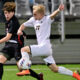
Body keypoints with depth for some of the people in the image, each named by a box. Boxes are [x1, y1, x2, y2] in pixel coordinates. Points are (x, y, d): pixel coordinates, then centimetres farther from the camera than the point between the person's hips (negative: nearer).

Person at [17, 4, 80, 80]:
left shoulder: (47, 19, -8)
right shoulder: (33, 20, 12)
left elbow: (52, 16, -28)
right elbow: (24, 25, 23)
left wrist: (58, 10, -50)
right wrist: (20, 30, 1)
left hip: (45, 47, -8)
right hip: (42, 48, 8)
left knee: (24, 49, -12)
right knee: (55, 69, 8)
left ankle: (26, 70, -14)